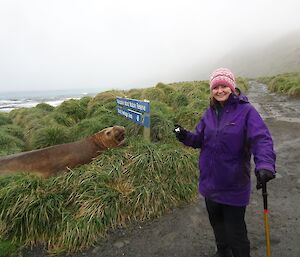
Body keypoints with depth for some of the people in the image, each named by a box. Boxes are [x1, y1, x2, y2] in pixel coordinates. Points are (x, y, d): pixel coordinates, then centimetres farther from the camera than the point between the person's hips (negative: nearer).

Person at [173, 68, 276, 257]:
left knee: (235, 231, 8)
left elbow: (262, 139, -25)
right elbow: (200, 140, 5)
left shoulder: (246, 110, -14)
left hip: (234, 185, -6)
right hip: (210, 182, 6)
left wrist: (265, 165, -43)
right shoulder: (210, 113, 3)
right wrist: (186, 136, -15)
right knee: (216, 222, 26)